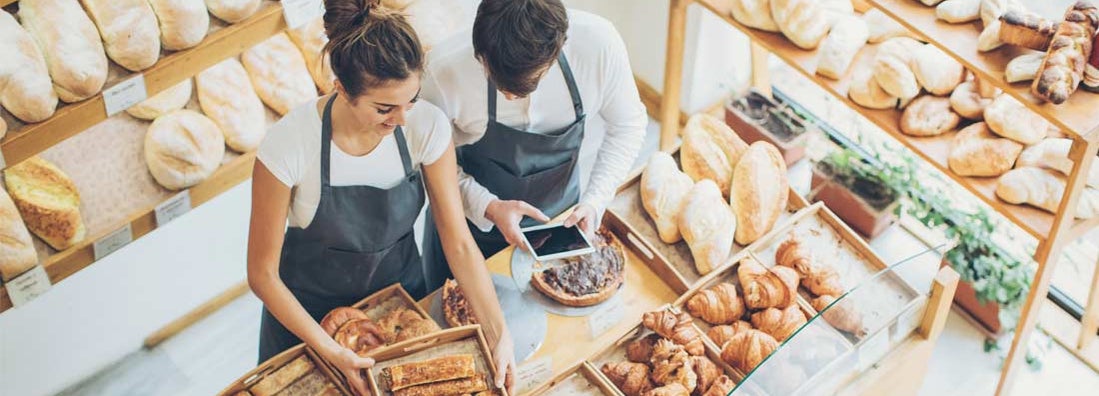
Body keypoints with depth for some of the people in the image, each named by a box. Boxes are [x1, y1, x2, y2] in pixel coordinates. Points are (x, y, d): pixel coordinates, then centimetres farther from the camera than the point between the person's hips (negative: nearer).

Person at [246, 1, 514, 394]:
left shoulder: (427, 126, -23)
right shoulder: (289, 144, -31)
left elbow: (459, 243, -16)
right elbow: (262, 273, -20)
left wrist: (499, 334, -26)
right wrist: (332, 352, -26)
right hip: (308, 311, -2)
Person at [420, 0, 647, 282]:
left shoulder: (599, 44, -30)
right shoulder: (443, 70, -33)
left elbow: (627, 125, -11)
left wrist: (595, 202, -21)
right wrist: (488, 207, -30)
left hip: (563, 217, 1)